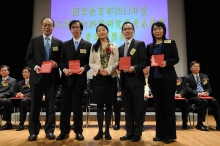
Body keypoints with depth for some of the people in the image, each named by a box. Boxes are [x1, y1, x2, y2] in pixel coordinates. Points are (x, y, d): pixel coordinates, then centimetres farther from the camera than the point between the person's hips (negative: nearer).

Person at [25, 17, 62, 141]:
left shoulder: (59, 42, 8)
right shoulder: (34, 40, 8)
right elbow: (28, 58, 5)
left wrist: (56, 64, -14)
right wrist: (35, 66, -13)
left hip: (52, 77, 0)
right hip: (37, 76, 0)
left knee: (51, 105, 7)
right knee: (35, 105, 4)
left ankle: (49, 130, 18)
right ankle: (33, 131, 15)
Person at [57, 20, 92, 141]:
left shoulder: (88, 45, 7)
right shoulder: (65, 44, 12)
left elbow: (90, 62, 3)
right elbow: (61, 61, 7)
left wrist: (84, 68, -17)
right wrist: (64, 69, -12)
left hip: (80, 78, -1)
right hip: (67, 78, 2)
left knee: (78, 105, 6)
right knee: (65, 105, 3)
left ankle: (78, 131, 15)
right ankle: (64, 131, 13)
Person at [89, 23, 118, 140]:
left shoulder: (114, 46, 6)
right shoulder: (94, 47, 10)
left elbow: (117, 62, -1)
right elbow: (91, 63, 5)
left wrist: (108, 70, -17)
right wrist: (99, 69, -13)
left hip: (110, 78, -1)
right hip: (98, 78, 1)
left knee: (109, 104, 4)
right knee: (99, 105, 4)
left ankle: (107, 131, 13)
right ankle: (100, 130, 13)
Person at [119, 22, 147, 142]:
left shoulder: (140, 44, 0)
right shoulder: (121, 48, 18)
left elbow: (144, 61, -8)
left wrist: (134, 68, -23)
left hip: (136, 80, -6)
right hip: (124, 81, 6)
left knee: (138, 108, 2)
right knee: (127, 109, 11)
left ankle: (137, 133, 13)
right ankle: (129, 132, 21)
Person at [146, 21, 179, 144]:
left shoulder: (171, 43, 4)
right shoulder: (150, 46, 14)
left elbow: (176, 59, -2)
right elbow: (147, 62, 11)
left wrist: (167, 62, -20)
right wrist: (150, 61, -11)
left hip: (168, 78, -3)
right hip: (154, 78, 4)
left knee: (169, 105, 0)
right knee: (158, 106, 7)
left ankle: (170, 134, 8)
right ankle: (160, 133, 16)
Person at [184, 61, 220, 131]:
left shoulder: (205, 76, 20)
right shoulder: (187, 78, 5)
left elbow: (209, 88, 14)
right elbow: (188, 89, -8)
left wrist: (207, 92, -11)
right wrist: (198, 93, -24)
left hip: (204, 96, 4)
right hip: (193, 97, -4)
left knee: (214, 101, -26)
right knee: (204, 102, -34)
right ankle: (199, 124, -28)